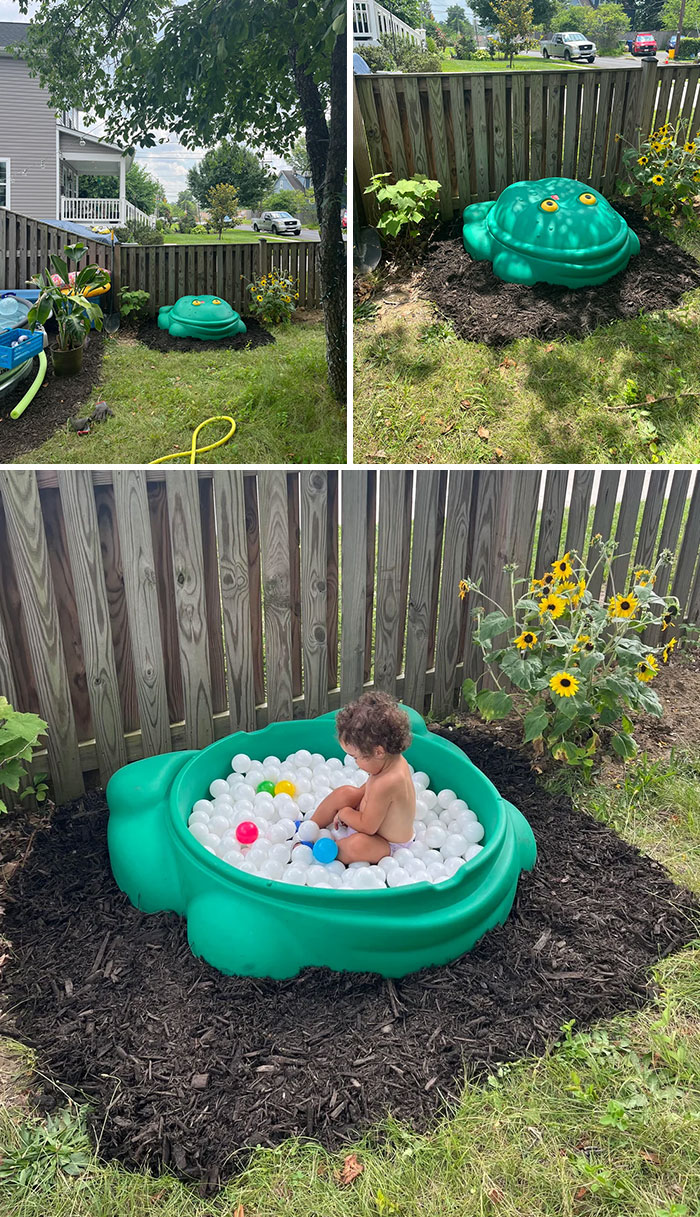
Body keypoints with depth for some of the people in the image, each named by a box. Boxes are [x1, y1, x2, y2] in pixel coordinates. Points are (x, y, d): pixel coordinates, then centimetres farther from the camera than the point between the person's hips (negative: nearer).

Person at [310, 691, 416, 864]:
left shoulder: (386, 783, -38)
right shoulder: (395, 759, -9)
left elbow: (367, 826, -29)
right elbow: (369, 788, 11)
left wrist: (344, 812, -12)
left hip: (390, 846, -10)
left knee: (358, 845, -38)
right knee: (342, 793, 6)